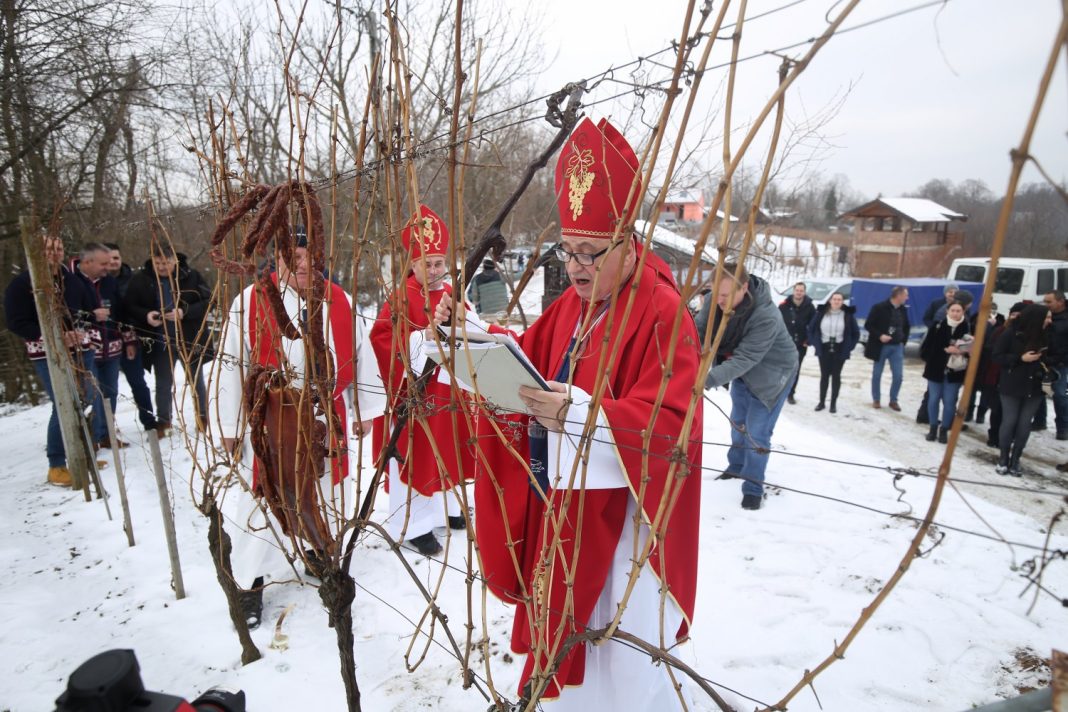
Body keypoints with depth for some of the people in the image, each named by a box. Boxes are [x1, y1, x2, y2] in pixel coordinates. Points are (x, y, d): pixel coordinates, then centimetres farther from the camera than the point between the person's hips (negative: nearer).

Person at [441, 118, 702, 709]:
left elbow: (670, 425, -26)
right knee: (566, 640, 23)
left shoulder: (662, 314, -19)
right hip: (563, 505, 8)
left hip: (623, 518, -7)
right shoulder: (571, 304, 9)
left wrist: (581, 414, -41)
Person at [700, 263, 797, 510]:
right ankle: (737, 466, 42)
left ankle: (753, 488, 11)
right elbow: (699, 330, -20)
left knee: (757, 431, -5)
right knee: (738, 422, 20)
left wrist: (708, 379, -53)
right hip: (740, 370, 6)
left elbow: (744, 360, -43)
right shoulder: (715, 300, -23)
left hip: (771, 373, -6)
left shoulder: (766, 317, -40)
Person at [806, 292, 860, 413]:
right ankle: (822, 402, 15)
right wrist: (814, 343, 0)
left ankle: (833, 403, 13)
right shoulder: (821, 313, -2)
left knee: (836, 376, 6)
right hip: (824, 349, 1)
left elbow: (856, 333, 6)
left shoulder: (848, 315, -3)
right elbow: (811, 328, 7)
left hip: (840, 350, 0)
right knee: (824, 375, 6)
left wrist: (849, 347, -1)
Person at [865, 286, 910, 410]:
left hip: (897, 347, 4)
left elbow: (906, 327, 19)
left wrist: (903, 341, 8)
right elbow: (868, 325, -11)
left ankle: (893, 400, 15)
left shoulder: (903, 310, 6)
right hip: (881, 346, -4)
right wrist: (879, 336, -21)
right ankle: (876, 400, 21)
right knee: (877, 374, 6)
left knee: (898, 375, -1)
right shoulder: (879, 308, -11)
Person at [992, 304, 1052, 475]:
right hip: (1012, 386, -4)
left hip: (1034, 387, 4)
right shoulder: (1011, 334, -10)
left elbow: (1048, 358, 17)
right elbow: (997, 356, -9)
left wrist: (1047, 367, -1)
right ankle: (1003, 458, 15)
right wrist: (1020, 358, -18)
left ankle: (1015, 460, 15)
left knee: (1025, 425, 5)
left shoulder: (1045, 336, 5)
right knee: (1009, 422, 1)